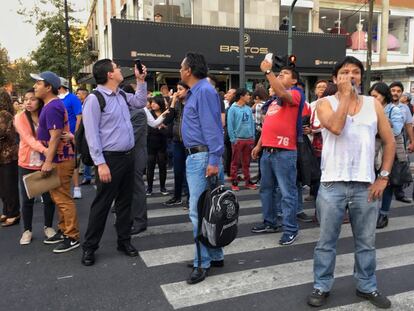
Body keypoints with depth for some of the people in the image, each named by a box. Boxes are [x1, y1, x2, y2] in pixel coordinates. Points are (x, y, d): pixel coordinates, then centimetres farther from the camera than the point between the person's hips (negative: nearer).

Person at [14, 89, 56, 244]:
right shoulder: (20, 118, -4)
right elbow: (28, 138, -18)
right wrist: (44, 150, -36)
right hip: (26, 164, -1)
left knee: (49, 198, 5)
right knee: (27, 199, 6)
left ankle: (48, 227, 25)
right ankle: (27, 230, 23)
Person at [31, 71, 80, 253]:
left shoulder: (52, 107, -17)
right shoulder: (52, 105, 15)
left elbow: (55, 136, -23)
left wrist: (48, 162, -24)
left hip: (59, 160, -11)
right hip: (57, 159, 11)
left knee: (63, 199, -5)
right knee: (58, 198, 17)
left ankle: (73, 238, 4)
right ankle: (63, 231, 28)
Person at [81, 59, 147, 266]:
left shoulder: (121, 95, 10)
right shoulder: (95, 99, -13)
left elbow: (140, 103, 26)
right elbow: (91, 134, -16)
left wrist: (141, 80, 15)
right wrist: (101, 163, -20)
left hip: (128, 156, 8)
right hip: (111, 158, -7)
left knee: (125, 201, 14)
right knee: (102, 204, 1)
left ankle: (124, 240, 27)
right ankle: (89, 247, 16)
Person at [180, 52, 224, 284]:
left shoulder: (204, 91, -13)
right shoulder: (195, 92, 18)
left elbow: (212, 127, -20)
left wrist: (214, 160, -24)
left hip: (202, 157, -10)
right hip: (195, 156, 10)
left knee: (199, 211, -7)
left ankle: (203, 262, 4)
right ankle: (215, 255, 25)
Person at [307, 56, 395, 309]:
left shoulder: (374, 104, 8)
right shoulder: (326, 103, 1)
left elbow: (390, 142, 9)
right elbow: (336, 127, -20)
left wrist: (383, 177, 2)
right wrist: (346, 94, -12)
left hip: (365, 184, 2)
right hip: (333, 184, -2)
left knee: (366, 242, 15)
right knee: (327, 241, 8)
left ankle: (367, 286, 33)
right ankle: (322, 286, 23)